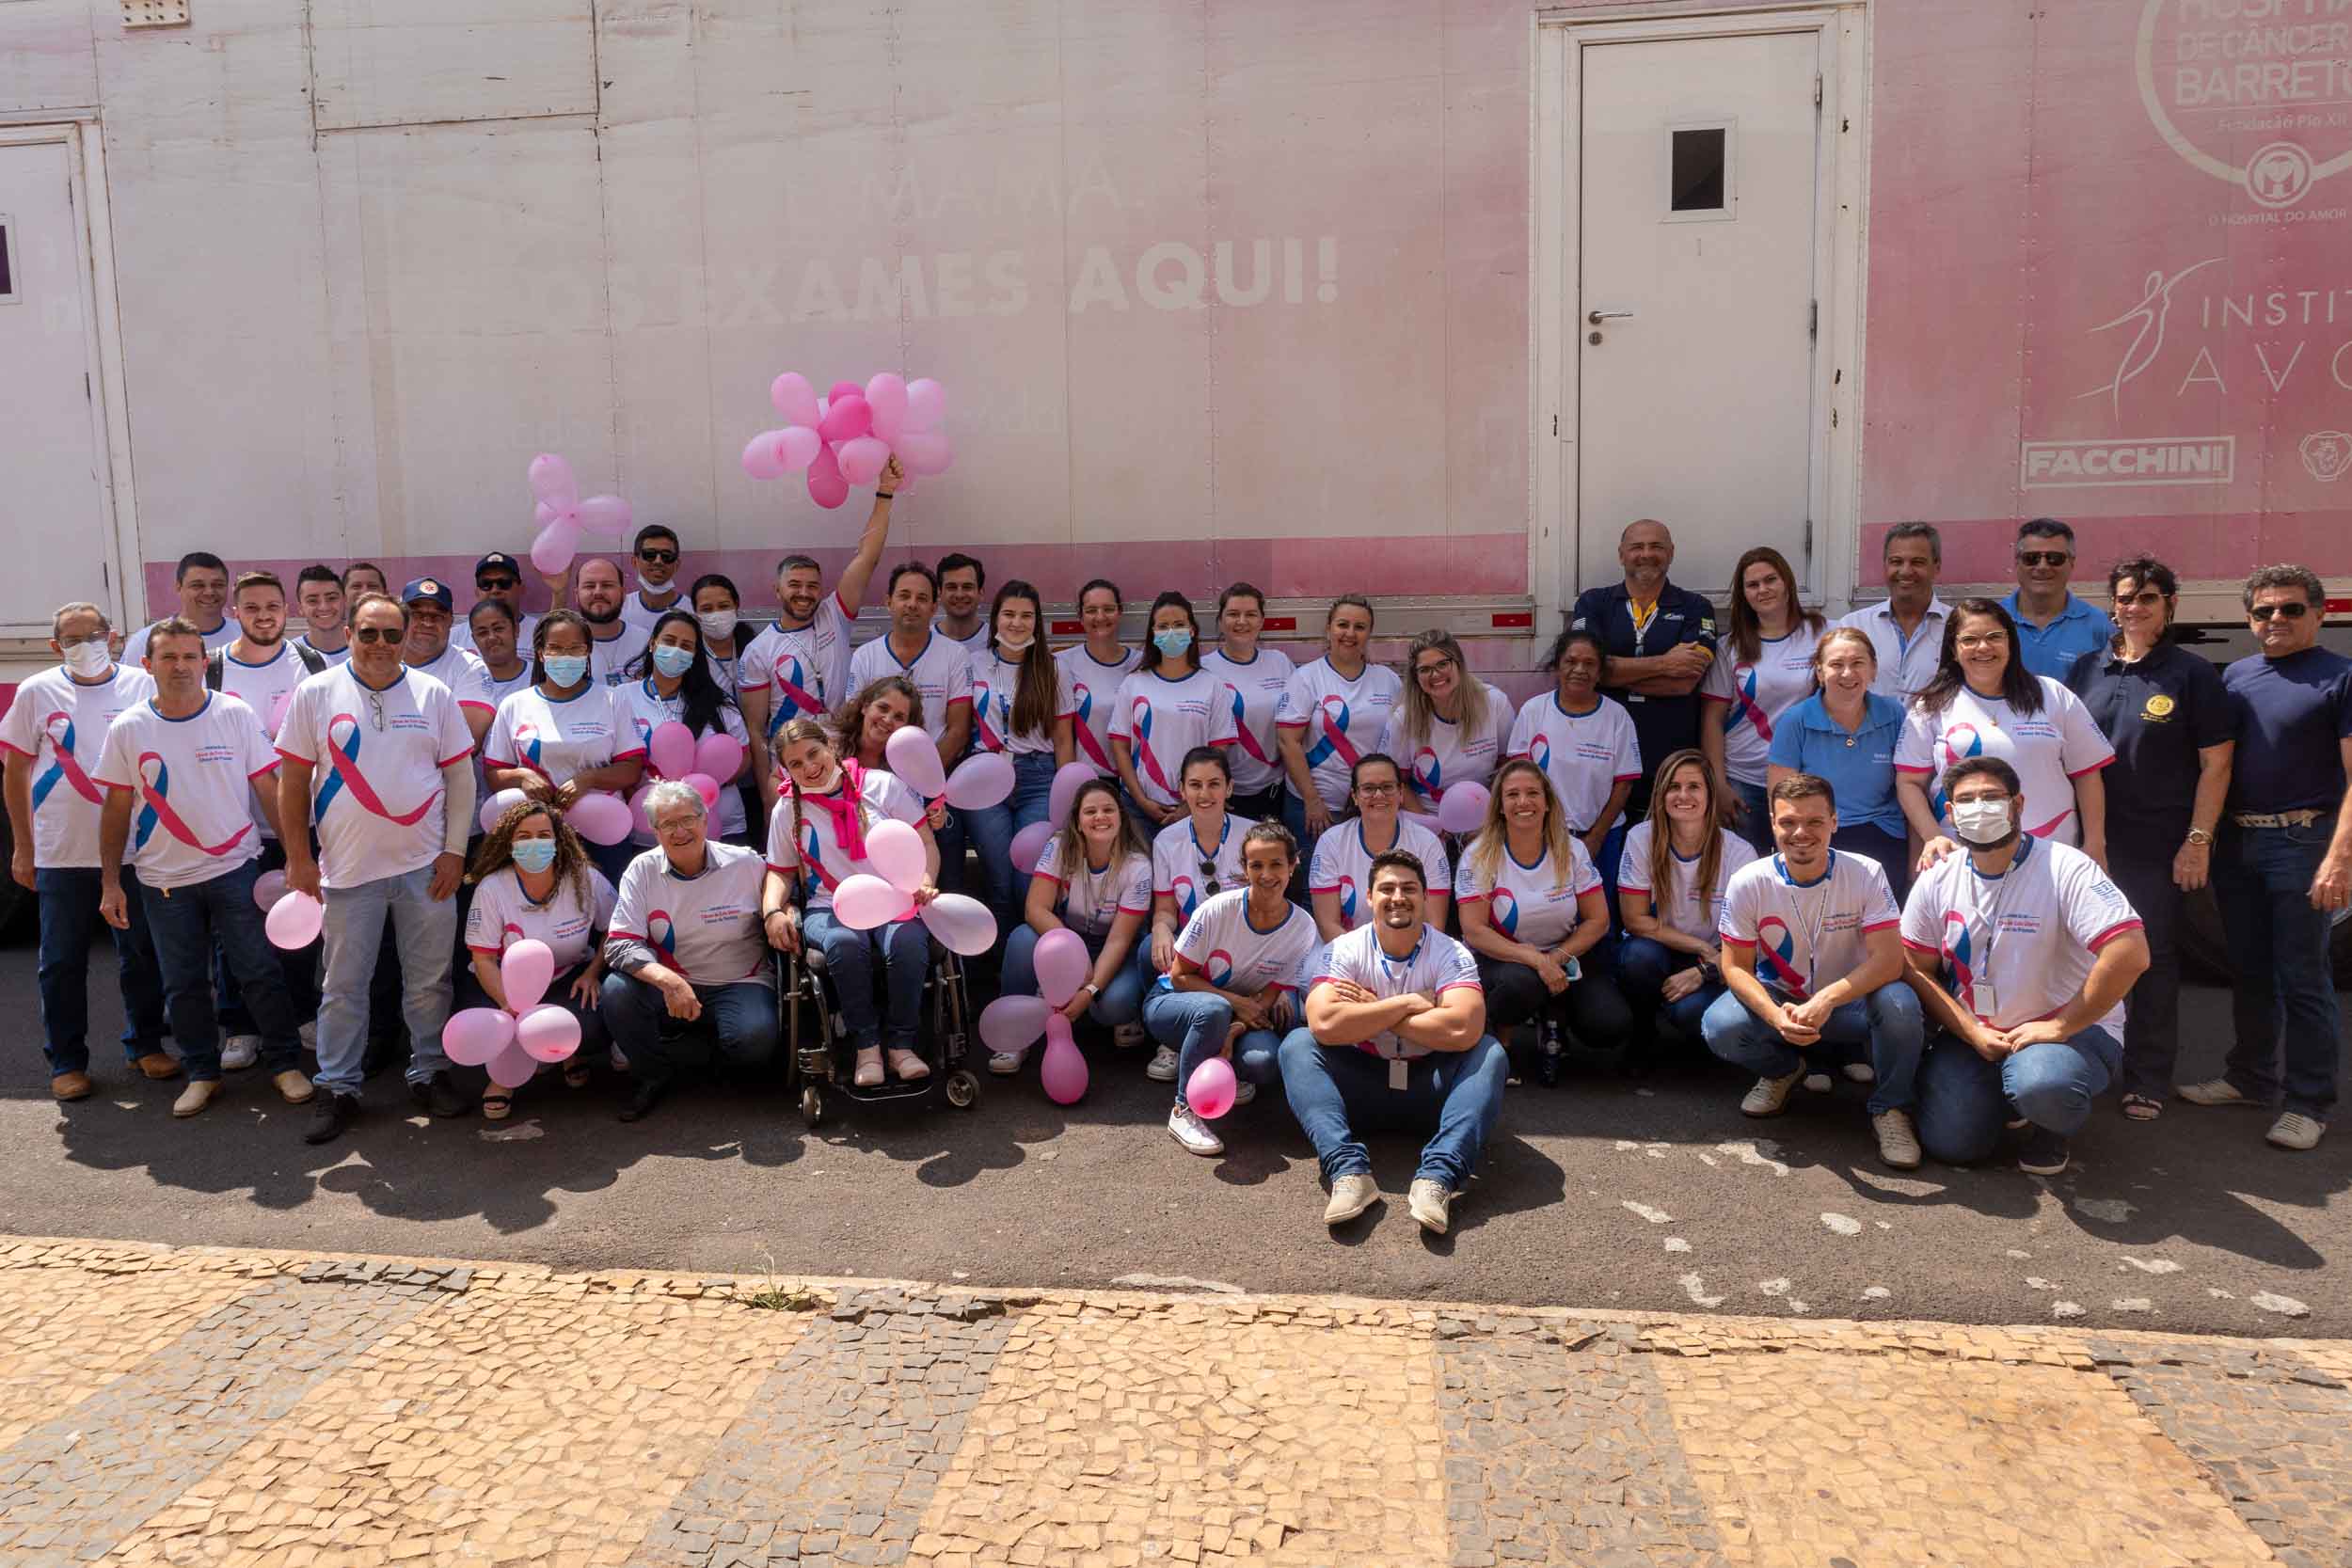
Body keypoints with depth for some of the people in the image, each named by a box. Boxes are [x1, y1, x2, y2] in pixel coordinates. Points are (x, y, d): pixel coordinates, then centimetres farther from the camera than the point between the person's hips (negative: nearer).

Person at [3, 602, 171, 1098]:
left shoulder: (142, 686, 0)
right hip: (61, 852, 0)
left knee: (141, 953, 10)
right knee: (62, 963, 7)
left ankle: (144, 1044, 26)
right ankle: (66, 1061, 19)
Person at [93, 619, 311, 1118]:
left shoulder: (236, 715, -6)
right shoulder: (127, 728, -3)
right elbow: (116, 808, 3)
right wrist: (110, 882, 3)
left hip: (235, 869, -1)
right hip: (163, 879, 2)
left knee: (260, 972, 2)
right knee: (182, 984, 10)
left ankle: (285, 1062, 16)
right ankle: (201, 1073, 25)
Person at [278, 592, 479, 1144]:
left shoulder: (434, 695, 3)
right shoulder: (315, 694, 1)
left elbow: (460, 775, 4)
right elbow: (293, 779, 3)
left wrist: (455, 850, -2)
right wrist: (298, 856, -2)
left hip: (426, 867, 1)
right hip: (349, 867, -1)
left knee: (430, 980, 8)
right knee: (344, 986, 6)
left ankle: (429, 1073, 22)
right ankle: (338, 1088, 17)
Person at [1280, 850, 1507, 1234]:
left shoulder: (1451, 954, -8)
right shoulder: (1343, 952, -7)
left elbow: (1464, 1030, -27)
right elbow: (1324, 1024, -25)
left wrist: (1368, 1012, -20)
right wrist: (1407, 1004, -20)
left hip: (1428, 1087, 0)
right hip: (1360, 1085, 0)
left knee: (1490, 1053, -24)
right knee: (1297, 1043, -22)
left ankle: (1438, 1176, -40)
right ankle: (1348, 1170, -39)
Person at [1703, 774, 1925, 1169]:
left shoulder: (1865, 874, -18)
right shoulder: (1747, 883, -15)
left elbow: (1889, 959, -24)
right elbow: (1736, 967, -12)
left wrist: (1827, 999, -41)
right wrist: (1776, 1016, -33)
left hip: (1850, 1000, -1)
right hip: (1778, 1002, 1)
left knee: (1900, 1004, -33)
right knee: (1720, 1027, -28)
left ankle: (1890, 1109, -5)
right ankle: (1781, 1071, 10)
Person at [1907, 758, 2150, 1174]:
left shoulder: (2066, 868, -15)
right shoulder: (1937, 880, 0)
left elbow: (2130, 955, -26)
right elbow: (1917, 969, 3)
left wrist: (2058, 1027, -22)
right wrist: (1974, 1034, -11)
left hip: (2071, 1030, -4)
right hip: (1971, 1034, 4)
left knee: (2041, 1086, -38)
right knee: (1949, 1143, -13)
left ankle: (2053, 1128, 3)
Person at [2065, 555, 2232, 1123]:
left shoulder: (2192, 674, -2)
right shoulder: (2087, 668, 8)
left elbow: (2216, 762, -4)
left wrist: (2198, 840, -10)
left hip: (2158, 845, -3)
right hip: (2088, 840, 3)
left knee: (2154, 958, 4)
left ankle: (2148, 1080, 14)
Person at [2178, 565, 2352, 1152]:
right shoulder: (2235, 675, 11)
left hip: (2301, 840, -5)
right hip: (2237, 840, 5)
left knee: (2301, 978, -1)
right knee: (2250, 971, 15)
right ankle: (2251, 1076, 28)